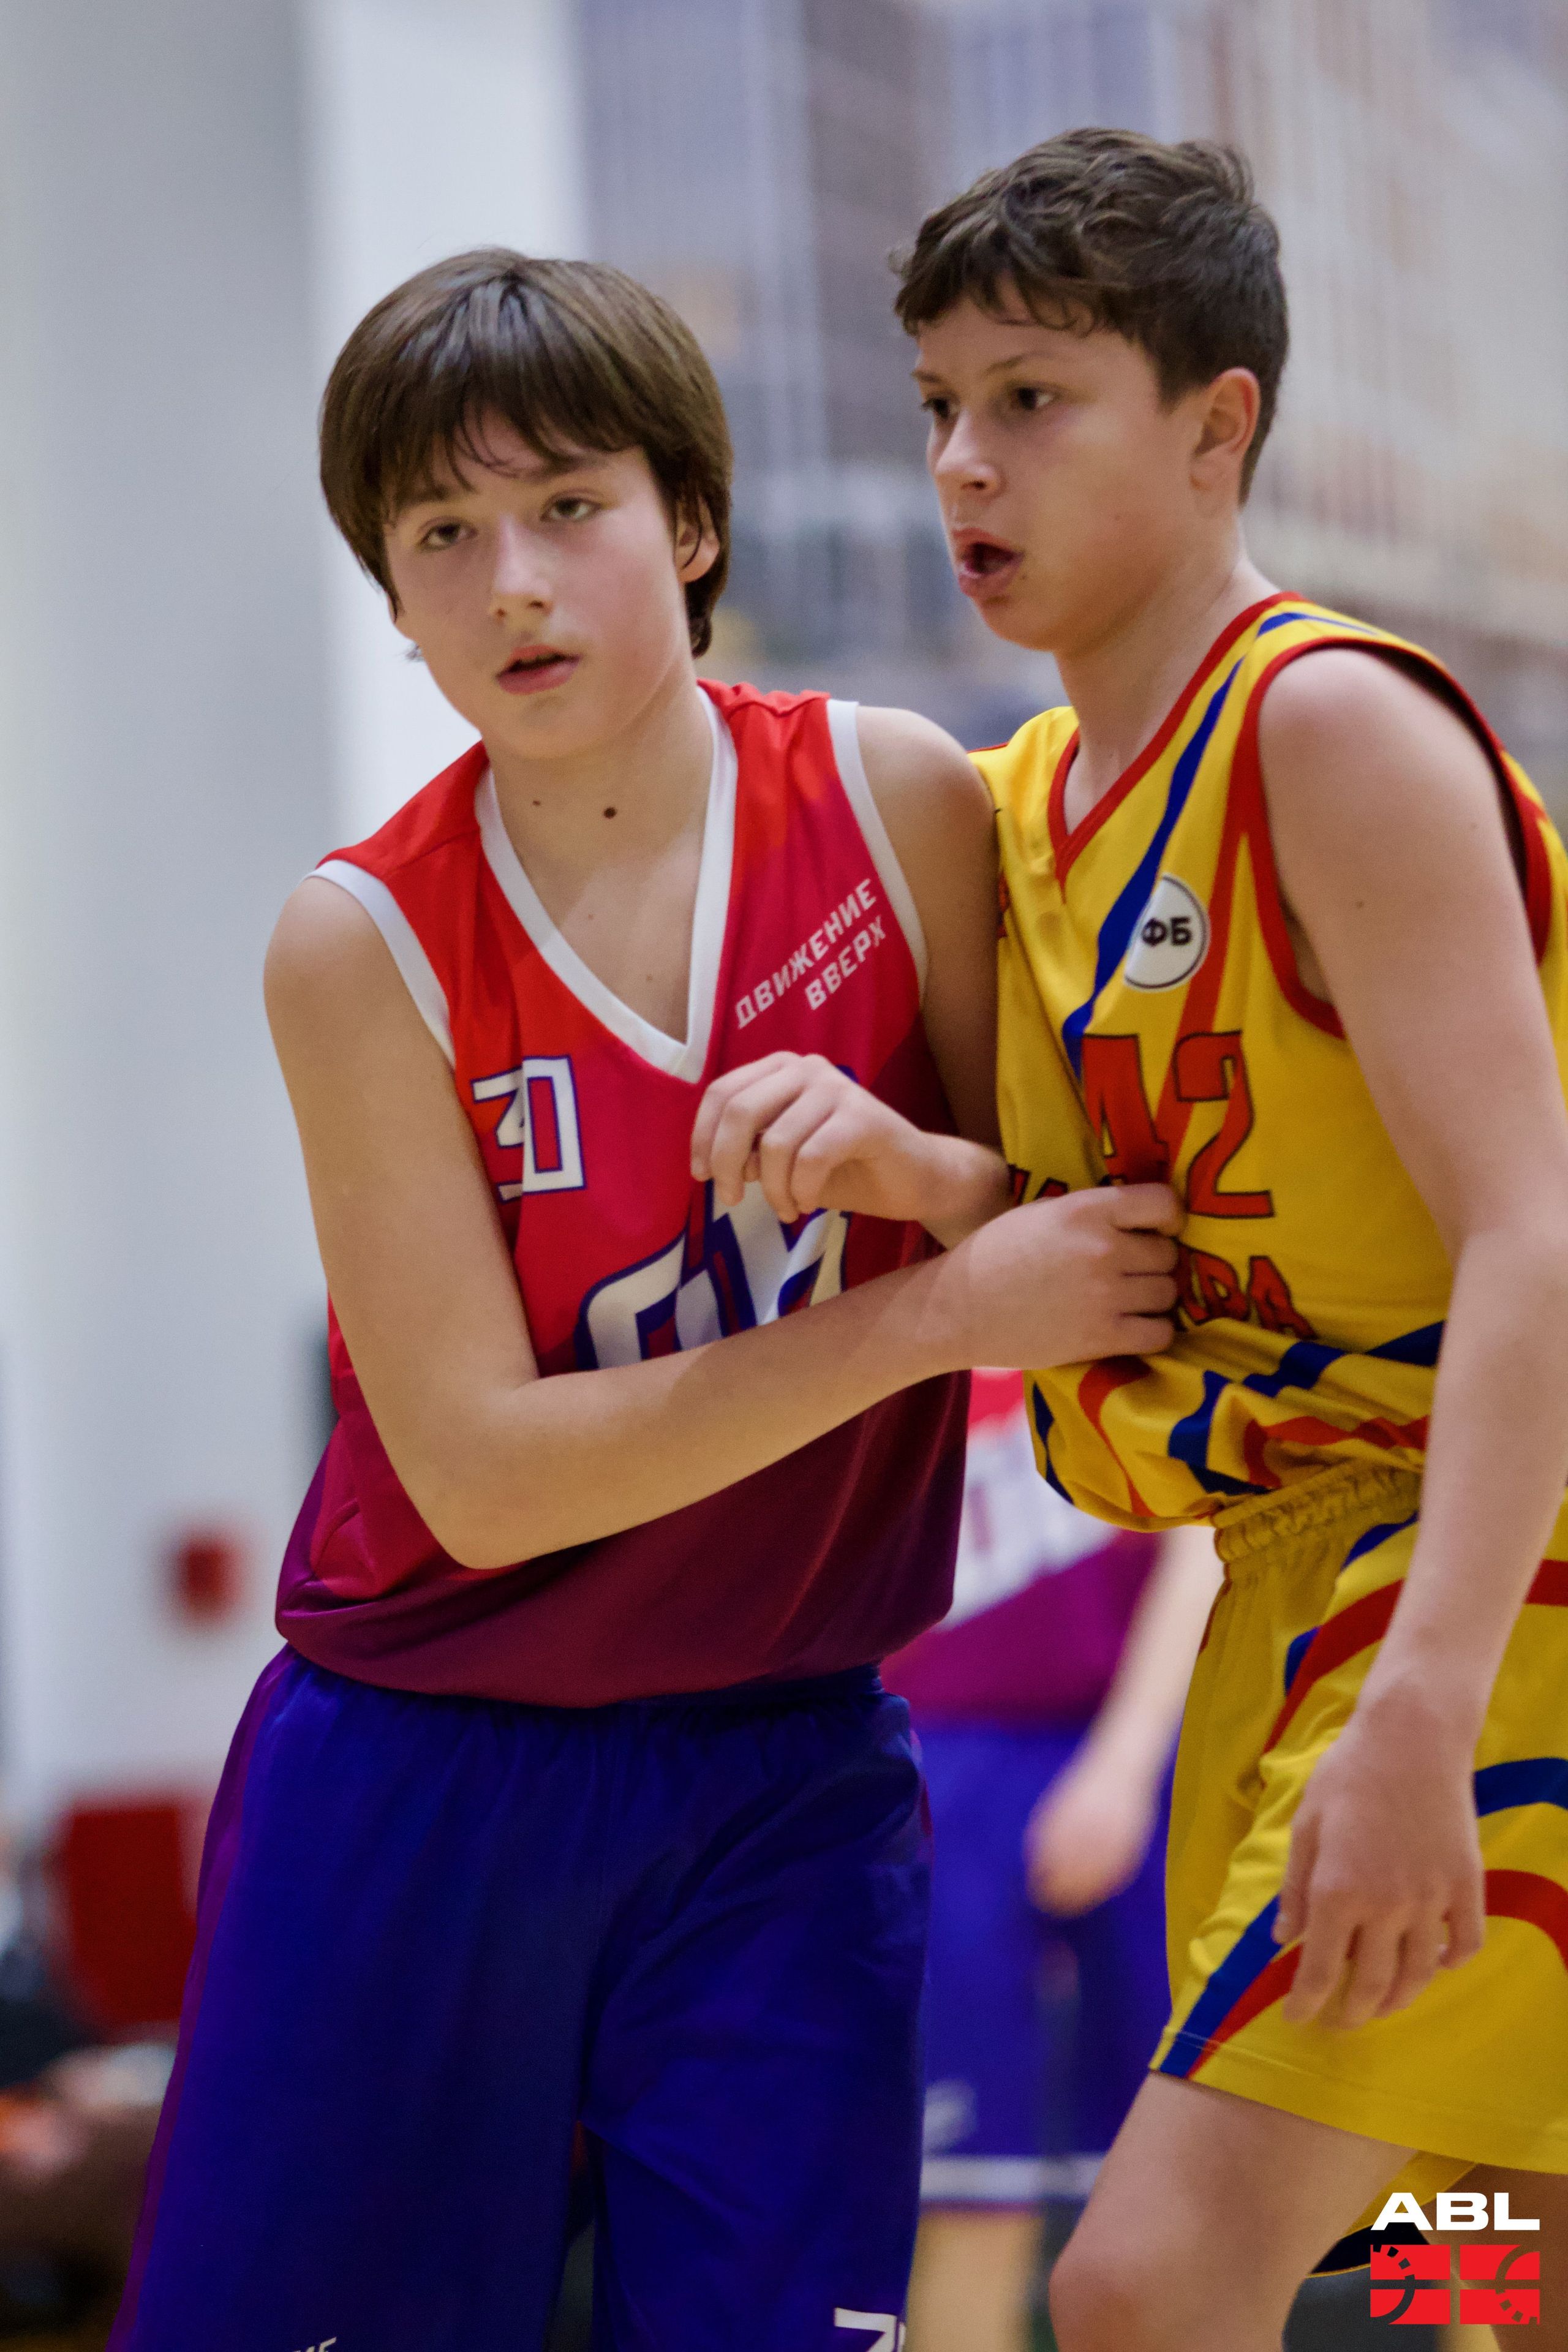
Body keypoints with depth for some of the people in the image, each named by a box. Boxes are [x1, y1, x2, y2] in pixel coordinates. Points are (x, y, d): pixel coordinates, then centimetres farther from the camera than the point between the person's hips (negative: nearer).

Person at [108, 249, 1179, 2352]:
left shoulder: (891, 798, -5)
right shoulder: (367, 942, -11)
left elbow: (1094, 1236, 2)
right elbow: (484, 1471, -15)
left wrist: (907, 1159, -20)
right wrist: (942, 1310, -19)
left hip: (792, 1780, 2)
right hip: (421, 1781, -1)